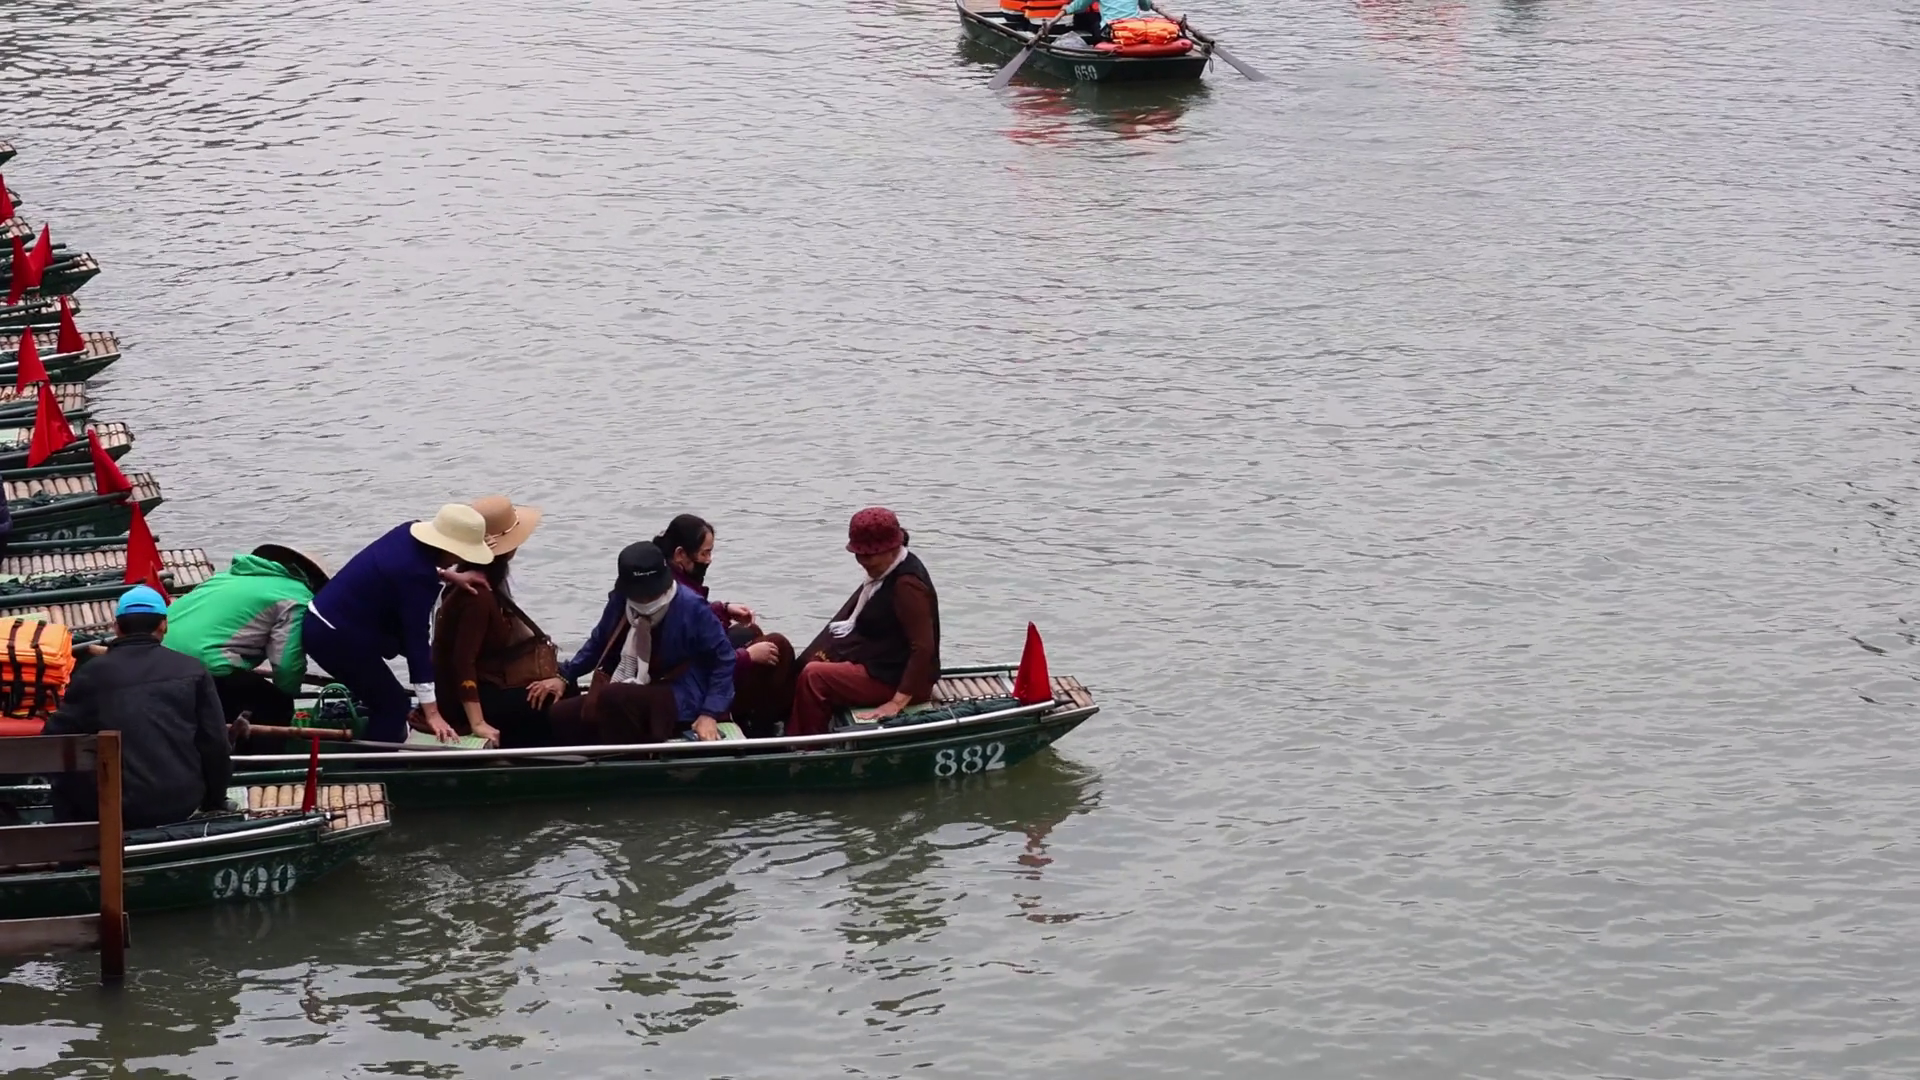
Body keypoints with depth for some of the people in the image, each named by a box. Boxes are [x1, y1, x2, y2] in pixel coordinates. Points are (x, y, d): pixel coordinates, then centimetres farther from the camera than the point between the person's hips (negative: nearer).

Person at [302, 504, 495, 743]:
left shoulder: (409, 533, -1)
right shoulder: (416, 576, -26)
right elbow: (417, 640, -26)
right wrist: (431, 712, -26)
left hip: (322, 619, 10)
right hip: (336, 637, -10)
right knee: (392, 706, -2)